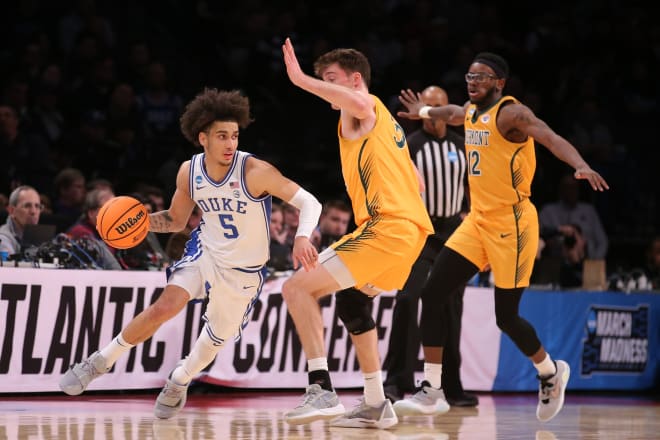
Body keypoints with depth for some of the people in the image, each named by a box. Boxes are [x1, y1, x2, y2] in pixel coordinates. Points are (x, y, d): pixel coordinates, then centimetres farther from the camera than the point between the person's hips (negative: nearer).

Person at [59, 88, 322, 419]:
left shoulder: (255, 172, -26)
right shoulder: (189, 172, -10)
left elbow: (309, 202, -24)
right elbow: (175, 220, 6)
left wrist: (302, 237, -42)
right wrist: (141, 220, -13)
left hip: (244, 272, -1)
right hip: (205, 253, 1)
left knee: (217, 338, 12)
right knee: (165, 305, -22)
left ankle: (179, 381, 43)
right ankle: (102, 361, -5)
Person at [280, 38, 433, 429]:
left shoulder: (367, 110, -1)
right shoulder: (385, 122, 27)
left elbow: (359, 104, -29)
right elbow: (417, 183, 32)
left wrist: (302, 80, -25)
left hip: (386, 226, -11)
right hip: (411, 227, 11)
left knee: (297, 288, -14)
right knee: (350, 300, 30)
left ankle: (322, 391, -24)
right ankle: (376, 405, 29)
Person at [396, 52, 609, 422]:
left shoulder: (511, 114, -15)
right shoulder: (470, 112, 10)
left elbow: (551, 138, -32)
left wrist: (581, 165, -50)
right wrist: (424, 112, 55)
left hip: (511, 224, -8)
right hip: (478, 221, 8)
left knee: (506, 316, -2)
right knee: (432, 297, -5)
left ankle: (551, 373, 26)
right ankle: (431, 391, 0)